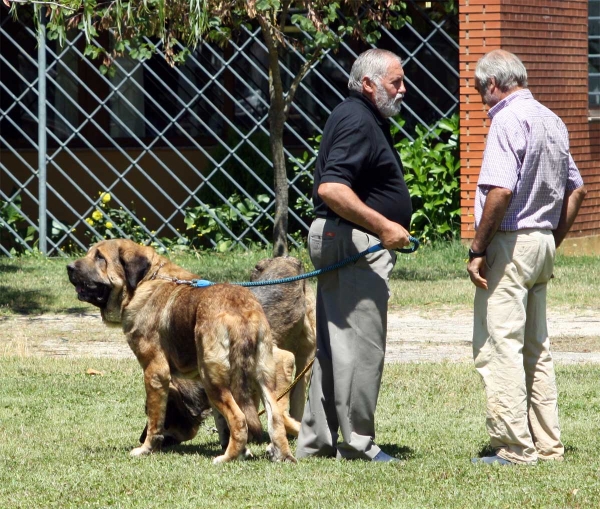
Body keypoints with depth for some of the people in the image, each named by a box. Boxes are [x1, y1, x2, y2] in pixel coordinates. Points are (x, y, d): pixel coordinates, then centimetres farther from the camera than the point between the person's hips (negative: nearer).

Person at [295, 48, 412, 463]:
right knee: (362, 346, -7)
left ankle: (317, 440, 17)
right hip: (354, 242, -11)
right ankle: (358, 444, -3)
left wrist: (386, 226, 25)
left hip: (335, 239, 11)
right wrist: (383, 226, -26)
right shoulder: (357, 122, -16)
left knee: (335, 345, 13)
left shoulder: (366, 118, 18)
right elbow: (332, 189, -28)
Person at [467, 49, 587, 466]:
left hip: (509, 242, -9)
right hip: (542, 243, 9)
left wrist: (478, 250, -16)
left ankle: (514, 447, -8)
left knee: (499, 347, -7)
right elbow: (577, 190, 19)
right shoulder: (552, 121, 14)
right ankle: (547, 444, 16)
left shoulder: (508, 119, -13)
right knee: (536, 349, 14)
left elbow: (500, 190, -23)